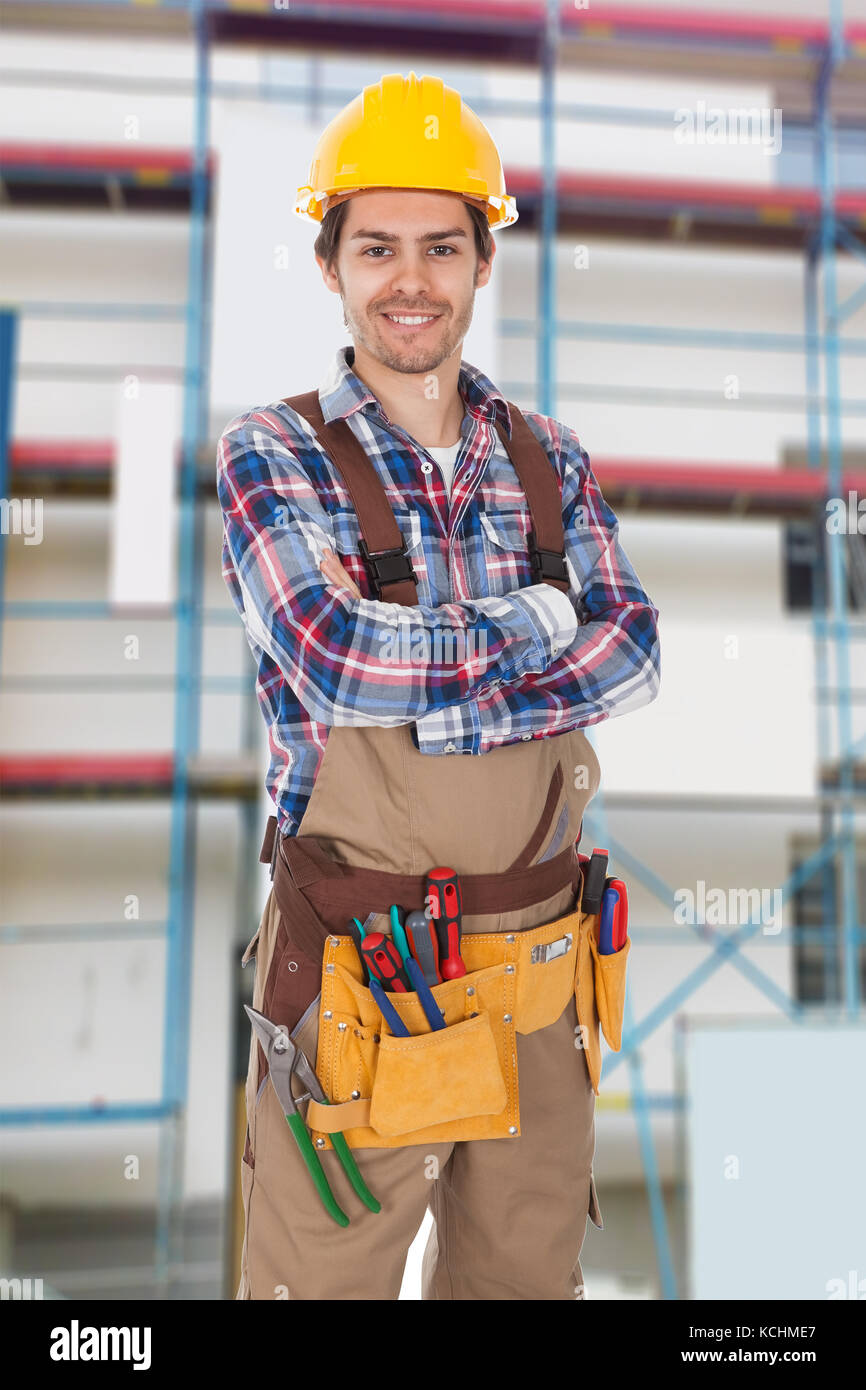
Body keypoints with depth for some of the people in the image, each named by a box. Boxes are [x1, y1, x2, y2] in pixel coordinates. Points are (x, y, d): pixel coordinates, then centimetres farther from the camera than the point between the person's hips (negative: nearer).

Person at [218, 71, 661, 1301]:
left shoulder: (549, 460, 6)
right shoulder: (271, 456, -6)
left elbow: (632, 655, -6)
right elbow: (338, 665, -21)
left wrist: (410, 676, -18)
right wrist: (545, 620, -10)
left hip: (538, 973, 4)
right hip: (356, 979, -4)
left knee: (526, 1271, 20)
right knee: (321, 1272, 11)